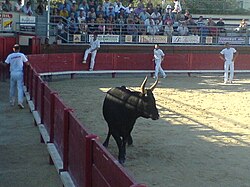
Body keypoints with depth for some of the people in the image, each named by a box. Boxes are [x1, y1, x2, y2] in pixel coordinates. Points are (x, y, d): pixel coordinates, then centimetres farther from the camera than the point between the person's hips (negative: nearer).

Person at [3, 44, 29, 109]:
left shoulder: (10, 56, 1)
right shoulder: (22, 55, -3)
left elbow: (6, 64, 0)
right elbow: (27, 63, 1)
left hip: (12, 73, 2)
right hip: (19, 73, -2)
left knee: (12, 88, 15)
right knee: (20, 88, -3)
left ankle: (12, 102, 23)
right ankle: (20, 101, -17)